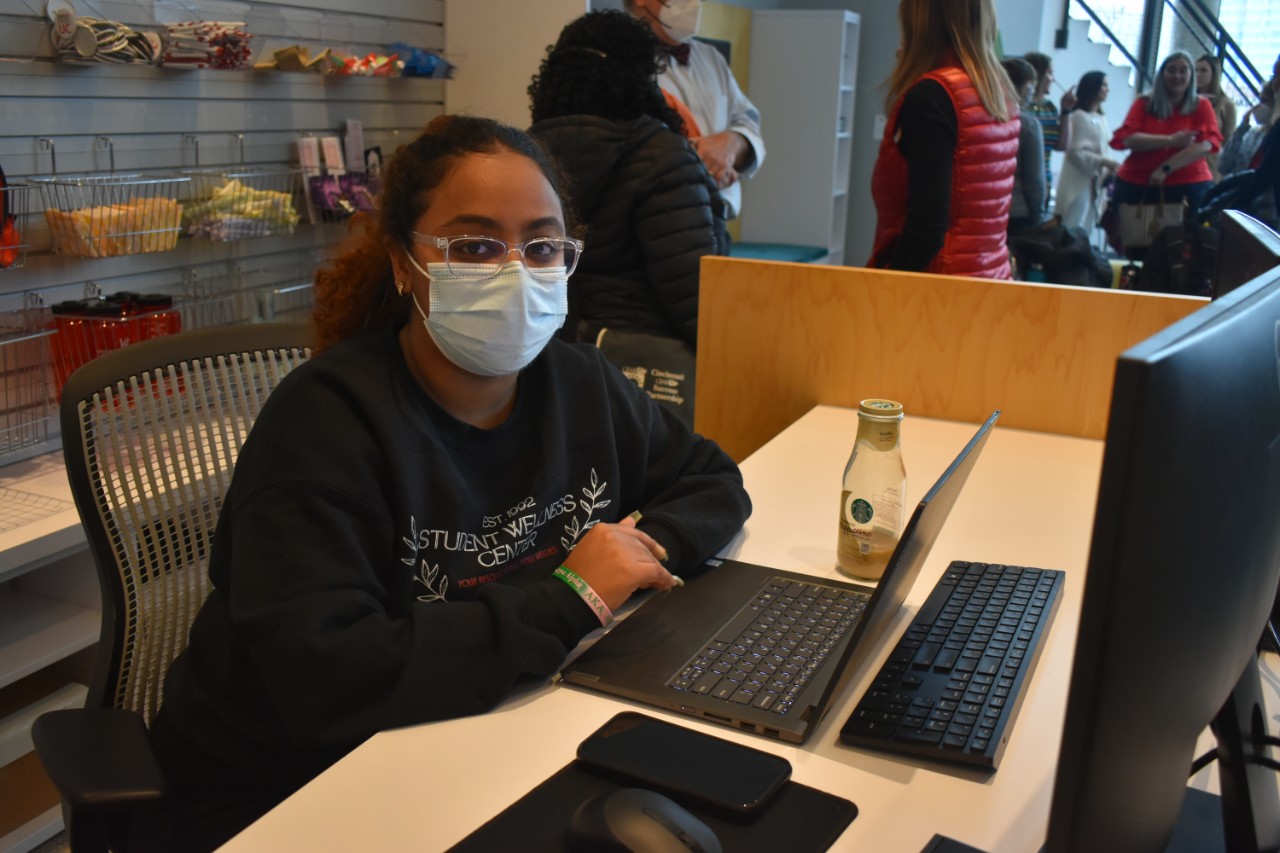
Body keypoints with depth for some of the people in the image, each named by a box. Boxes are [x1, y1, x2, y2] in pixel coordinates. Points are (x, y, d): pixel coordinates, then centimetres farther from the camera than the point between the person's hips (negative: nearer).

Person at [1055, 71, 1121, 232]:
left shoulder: (1101, 119, 14)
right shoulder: (1079, 116, -10)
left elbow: (1100, 149, 16)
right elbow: (1076, 152, -16)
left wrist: (1107, 171, 2)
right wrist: (1104, 162, -20)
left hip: (1095, 185, 8)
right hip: (1078, 185, -8)